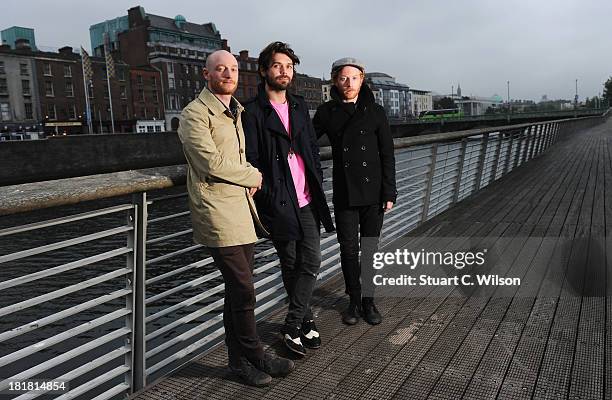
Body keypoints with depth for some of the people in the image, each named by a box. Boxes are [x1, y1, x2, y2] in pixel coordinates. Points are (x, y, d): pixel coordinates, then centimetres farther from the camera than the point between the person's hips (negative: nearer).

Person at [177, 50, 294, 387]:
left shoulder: (237, 112, 19)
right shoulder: (195, 113, -7)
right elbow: (212, 162, -17)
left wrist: (249, 175, 6)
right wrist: (253, 176, -4)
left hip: (243, 209, 8)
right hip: (218, 212, -7)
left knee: (237, 289, 13)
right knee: (243, 290, -6)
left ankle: (239, 358, 26)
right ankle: (255, 356, 14)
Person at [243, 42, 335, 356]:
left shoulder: (299, 106, 14)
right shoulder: (252, 111, -6)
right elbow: (251, 161, -8)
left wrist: (317, 185, 9)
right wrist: (265, 200, -12)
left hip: (307, 201, 5)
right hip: (278, 204, -5)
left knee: (311, 262, 2)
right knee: (291, 265, 8)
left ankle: (292, 326, 17)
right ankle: (305, 320, 25)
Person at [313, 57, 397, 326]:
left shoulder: (375, 112, 0)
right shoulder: (326, 112, 2)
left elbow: (387, 155, 1)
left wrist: (389, 192, -4)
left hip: (373, 192, 0)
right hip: (344, 194, 0)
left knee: (369, 249, 7)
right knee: (348, 250, 7)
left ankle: (368, 300, 22)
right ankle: (354, 300, 24)